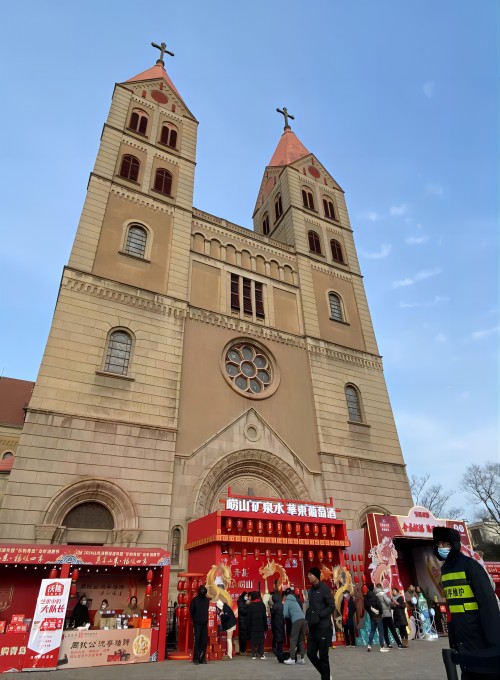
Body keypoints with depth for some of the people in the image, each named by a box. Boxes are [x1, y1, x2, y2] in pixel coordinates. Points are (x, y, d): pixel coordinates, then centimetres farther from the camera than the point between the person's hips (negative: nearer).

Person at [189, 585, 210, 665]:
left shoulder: (207, 600, 3)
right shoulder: (195, 600, -8)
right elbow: (191, 611, 2)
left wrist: (205, 619, 11)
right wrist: (194, 619, 10)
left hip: (204, 623, 4)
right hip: (197, 624, -4)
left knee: (204, 641, 3)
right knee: (196, 641, -6)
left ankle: (202, 658, 13)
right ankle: (196, 658, 3)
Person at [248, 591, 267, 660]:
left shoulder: (251, 605, -3)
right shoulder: (262, 604, -1)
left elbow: (249, 617, -2)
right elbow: (265, 616, 0)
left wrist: (249, 627, 3)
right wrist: (265, 626, 6)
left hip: (253, 626, 0)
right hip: (261, 626, 0)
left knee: (253, 640, 7)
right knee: (261, 640, 7)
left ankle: (254, 655, 6)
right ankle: (262, 654, 4)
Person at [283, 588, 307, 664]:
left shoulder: (287, 601, 11)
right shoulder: (295, 601, 30)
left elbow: (285, 614, 2)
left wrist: (290, 616, 22)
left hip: (296, 620, -6)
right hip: (303, 619, 6)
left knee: (293, 639, -1)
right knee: (301, 639, 12)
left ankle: (292, 659, -3)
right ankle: (302, 659, 11)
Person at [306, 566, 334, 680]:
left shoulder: (324, 588, -11)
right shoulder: (311, 590, 10)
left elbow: (331, 606, -14)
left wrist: (319, 615, -21)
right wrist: (308, 617, 0)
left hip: (324, 628, -7)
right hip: (313, 628, 7)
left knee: (323, 656, 0)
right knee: (311, 654, 9)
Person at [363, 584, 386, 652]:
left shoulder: (366, 597, 0)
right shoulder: (375, 597, -18)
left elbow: (366, 607, 5)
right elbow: (379, 605, -20)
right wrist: (380, 612, -1)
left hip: (371, 616, 6)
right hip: (377, 616, -6)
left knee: (372, 630, 15)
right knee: (381, 631, 3)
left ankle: (369, 645, 11)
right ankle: (382, 647, 4)